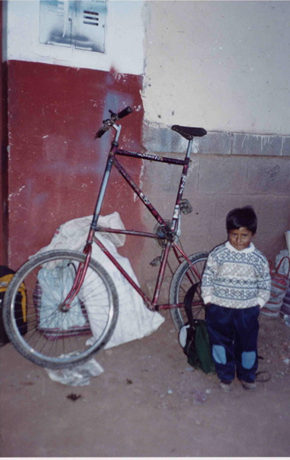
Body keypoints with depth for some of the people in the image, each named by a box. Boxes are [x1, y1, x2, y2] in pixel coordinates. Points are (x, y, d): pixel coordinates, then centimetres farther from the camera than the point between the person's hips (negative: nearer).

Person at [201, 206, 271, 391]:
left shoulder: (259, 259, -5)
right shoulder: (218, 254, -8)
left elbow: (265, 285, 4)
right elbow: (207, 278, -2)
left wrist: (258, 304, 0)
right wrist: (209, 300, -4)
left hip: (247, 311, 0)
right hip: (220, 310, 0)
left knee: (247, 344, 13)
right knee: (221, 343, 12)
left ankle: (247, 375, 37)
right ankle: (226, 376, 33)